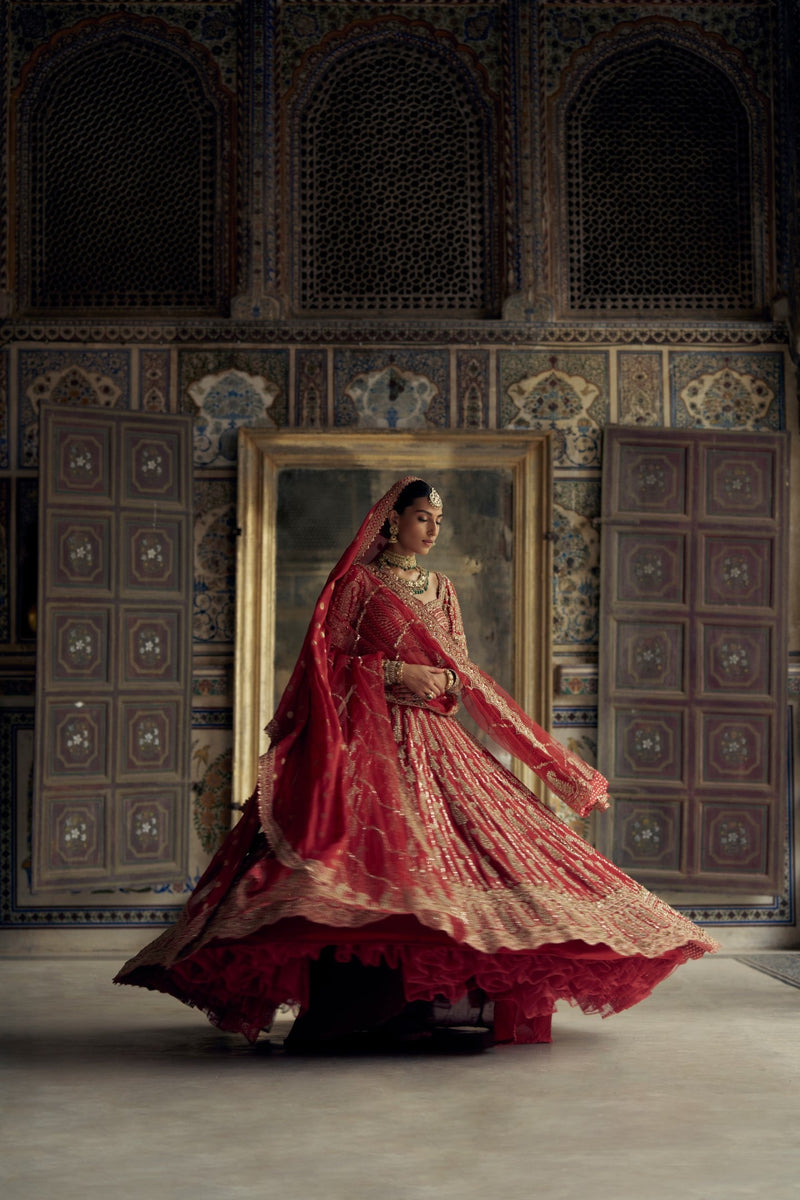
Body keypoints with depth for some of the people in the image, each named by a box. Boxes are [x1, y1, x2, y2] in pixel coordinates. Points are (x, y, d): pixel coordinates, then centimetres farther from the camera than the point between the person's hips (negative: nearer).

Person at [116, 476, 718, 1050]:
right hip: (368, 738, -6)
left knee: (448, 860, -6)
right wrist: (394, 673, -13)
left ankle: (430, 1005, -5)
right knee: (368, 852, -18)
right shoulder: (358, 580, 3)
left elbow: (464, 669, 16)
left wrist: (445, 681, -7)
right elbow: (327, 659, -3)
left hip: (434, 740, 6)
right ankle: (350, 1011, -17)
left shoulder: (441, 588, 19)